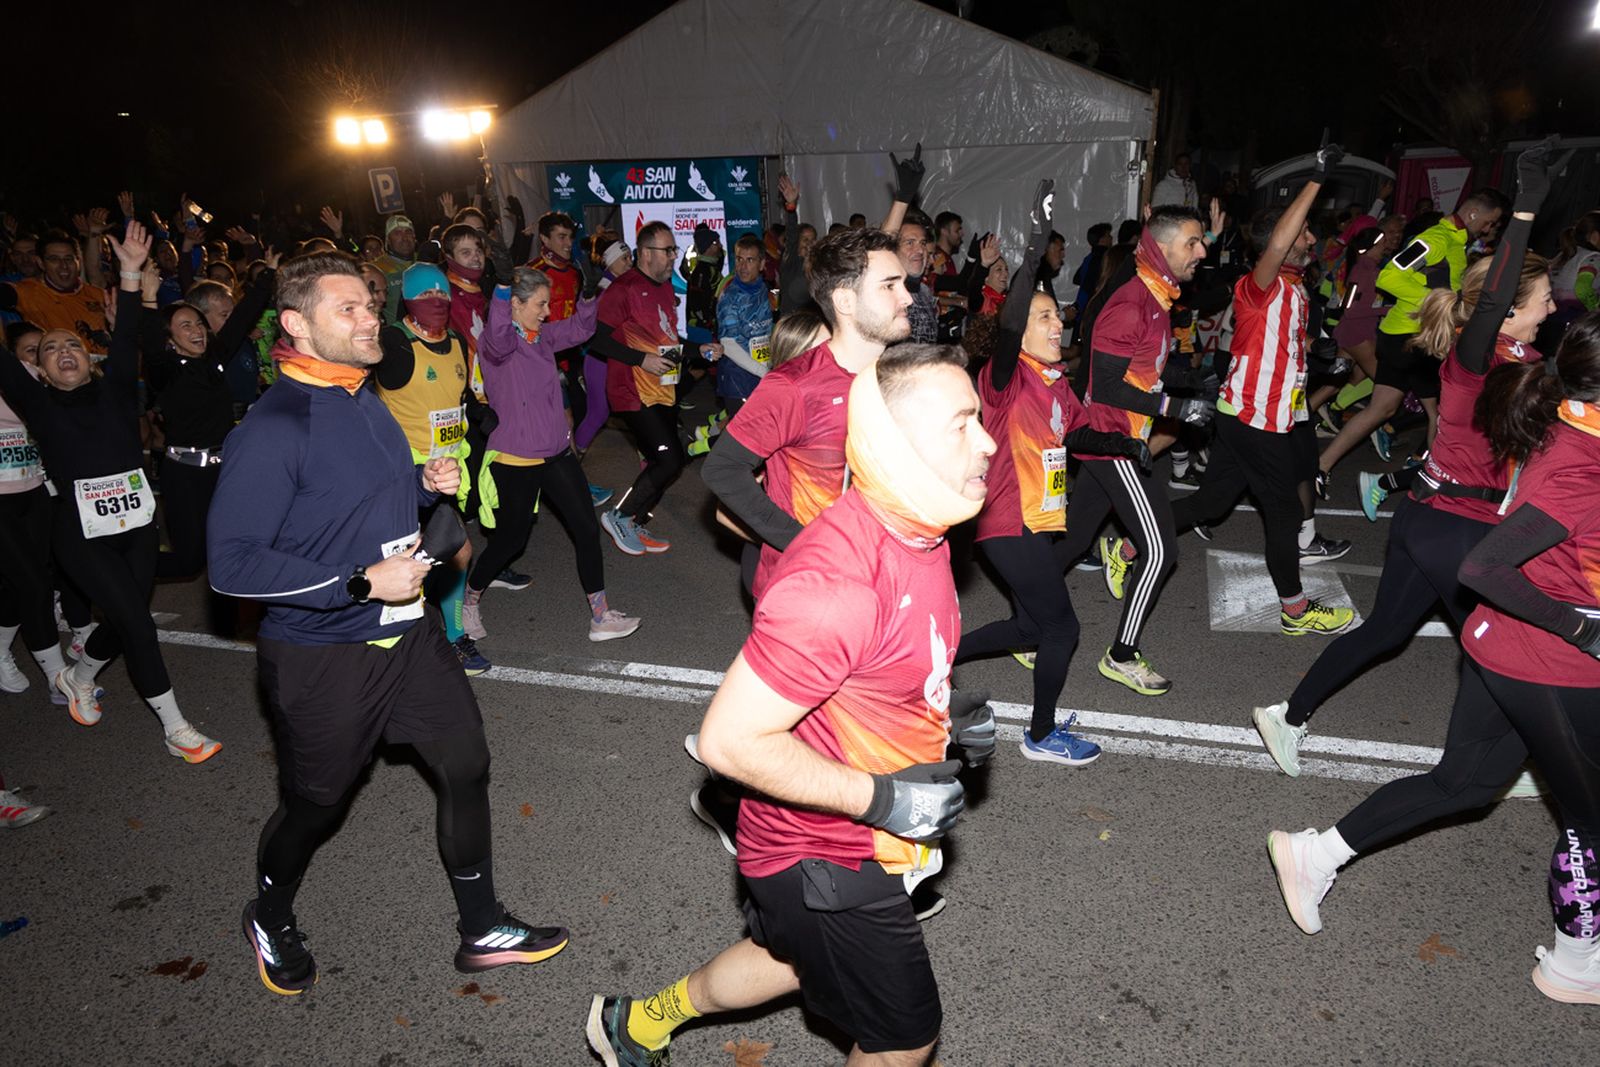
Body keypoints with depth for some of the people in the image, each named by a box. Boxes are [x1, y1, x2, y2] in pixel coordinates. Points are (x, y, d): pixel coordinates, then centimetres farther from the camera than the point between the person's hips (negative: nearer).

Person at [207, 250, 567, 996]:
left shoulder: (366, 401, 6)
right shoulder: (272, 429, -21)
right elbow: (232, 563, -24)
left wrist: (427, 484, 0)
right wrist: (362, 583, -26)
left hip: (408, 633, 7)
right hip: (322, 658, -7)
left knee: (466, 766, 11)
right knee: (314, 804, 14)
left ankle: (483, 930, 29)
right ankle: (270, 918, 47)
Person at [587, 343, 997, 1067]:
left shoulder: (917, 533, -4)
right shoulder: (837, 584, -35)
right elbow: (730, 740, -31)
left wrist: (947, 715, -3)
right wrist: (884, 799, -26)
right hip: (828, 859, -9)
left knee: (794, 955, 31)